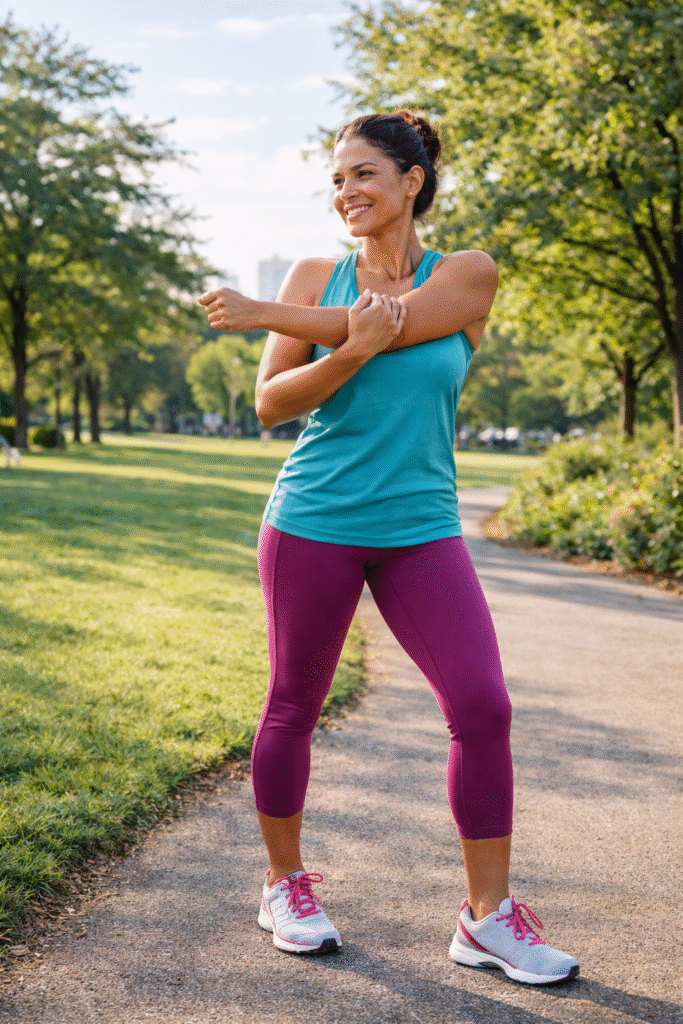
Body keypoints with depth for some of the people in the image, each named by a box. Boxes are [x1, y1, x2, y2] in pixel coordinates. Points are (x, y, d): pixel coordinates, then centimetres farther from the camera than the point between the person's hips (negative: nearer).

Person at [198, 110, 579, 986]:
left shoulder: (468, 276, 2)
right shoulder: (314, 277, 5)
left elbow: (384, 323, -14)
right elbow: (270, 404, -1)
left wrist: (264, 314, -6)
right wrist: (352, 352, -18)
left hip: (419, 530, 0)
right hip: (313, 521, 0)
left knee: (483, 709, -7)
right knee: (292, 706, 6)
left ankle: (488, 916, 6)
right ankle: (284, 885, 27)